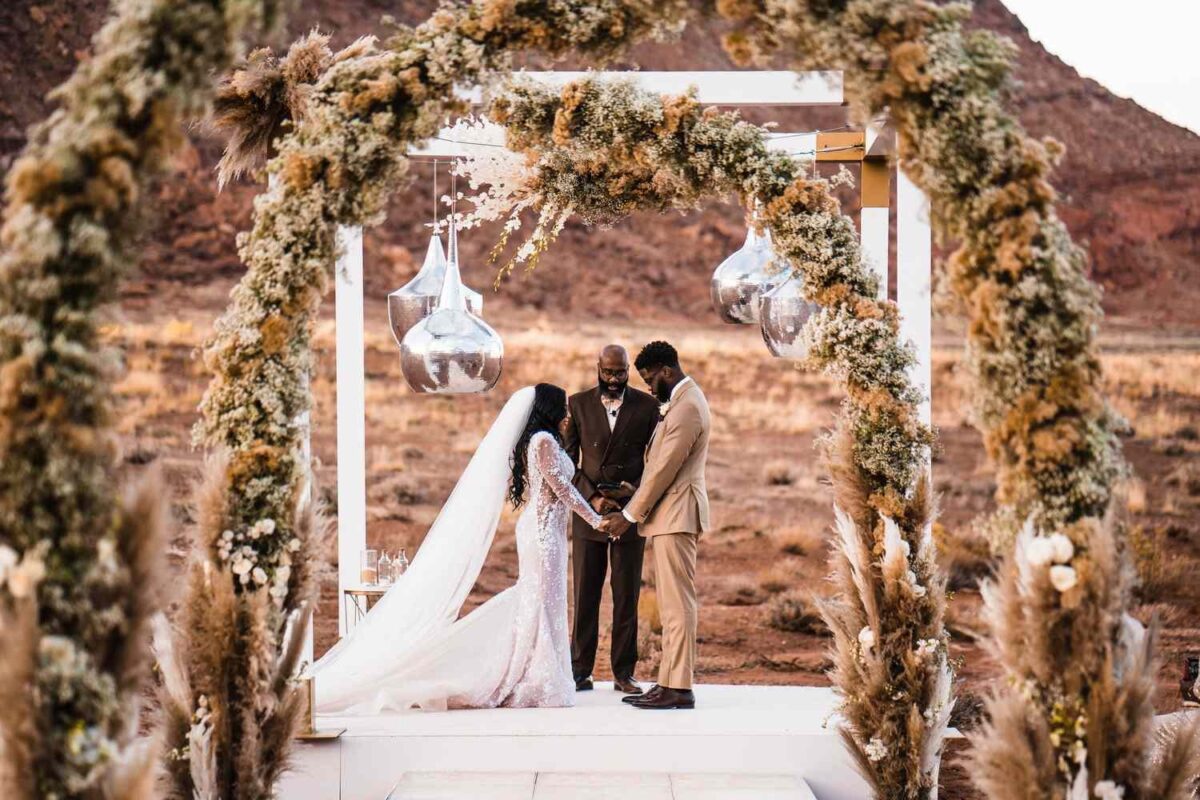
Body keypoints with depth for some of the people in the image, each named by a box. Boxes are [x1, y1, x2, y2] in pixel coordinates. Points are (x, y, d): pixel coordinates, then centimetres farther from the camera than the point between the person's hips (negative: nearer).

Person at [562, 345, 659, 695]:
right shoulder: (579, 404, 4)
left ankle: (624, 672, 8)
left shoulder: (647, 406, 2)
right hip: (588, 510, 0)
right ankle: (581, 670, 7)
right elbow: (568, 460, 3)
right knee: (585, 595, 2)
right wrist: (592, 498, -8)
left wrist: (638, 490, -10)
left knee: (627, 597, 3)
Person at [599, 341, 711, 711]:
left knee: (677, 601, -9)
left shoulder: (686, 407, -16)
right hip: (670, 514, 11)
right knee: (672, 603, 10)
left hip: (677, 513, -11)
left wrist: (630, 515, -12)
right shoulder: (682, 400, 17)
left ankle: (679, 688, -8)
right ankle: (669, 682, 12)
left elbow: (664, 469, -18)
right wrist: (633, 510, 15)